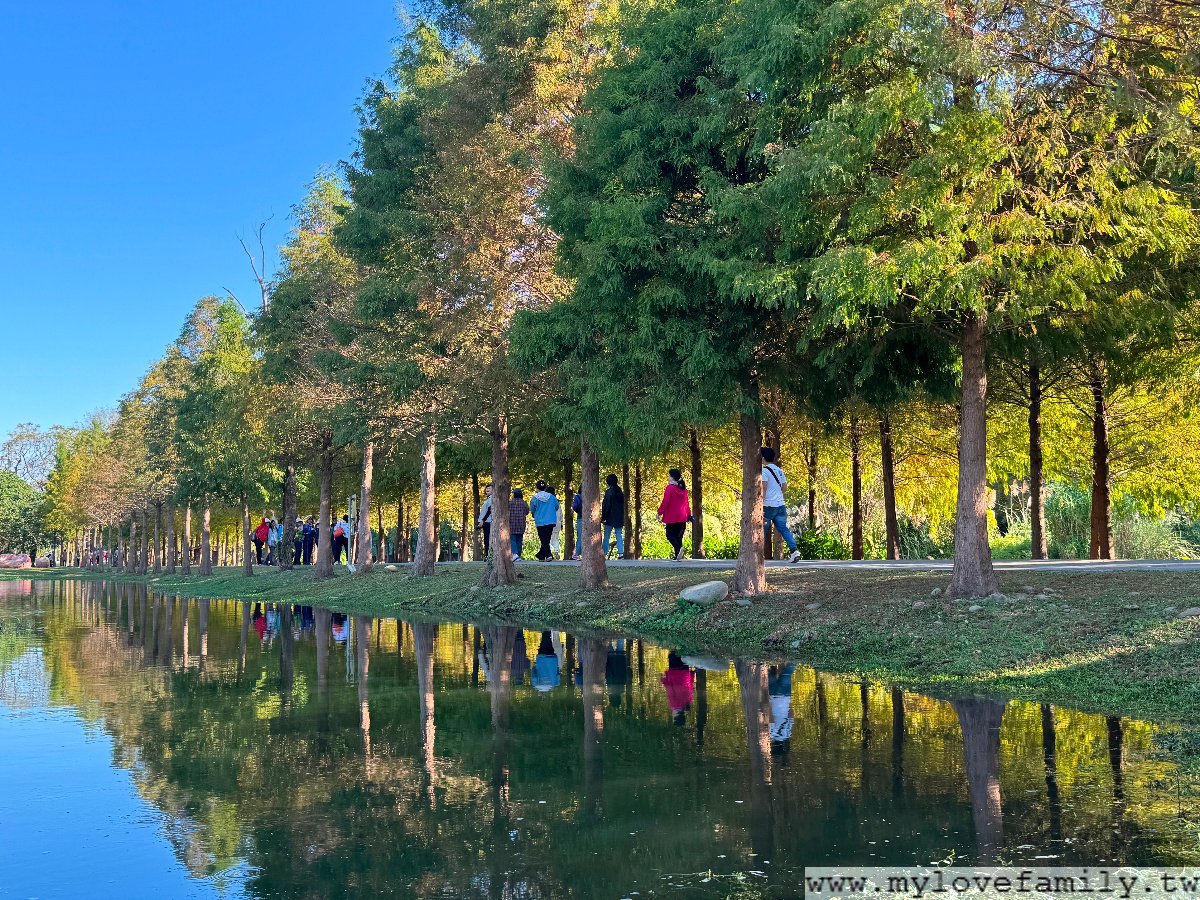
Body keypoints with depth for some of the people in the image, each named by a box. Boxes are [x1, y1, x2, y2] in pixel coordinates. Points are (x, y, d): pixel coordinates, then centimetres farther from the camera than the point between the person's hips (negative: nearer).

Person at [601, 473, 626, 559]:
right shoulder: (620, 492, 8)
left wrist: (603, 517, -7)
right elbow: (623, 504, 12)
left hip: (610, 518, -5)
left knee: (606, 536, 2)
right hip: (620, 518, 5)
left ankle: (604, 553, 0)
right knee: (619, 536, 7)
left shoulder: (609, 491, -10)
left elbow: (606, 506, -12)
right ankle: (621, 552, -2)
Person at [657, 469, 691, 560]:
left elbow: (665, 502, -13)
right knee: (679, 536, 11)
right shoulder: (684, 488, 10)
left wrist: (660, 512, -5)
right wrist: (689, 515, 21)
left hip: (672, 518, -6)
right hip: (683, 517, 6)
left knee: (670, 535, 0)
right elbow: (686, 503, 16)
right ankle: (677, 555, 7)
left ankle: (679, 548, -25)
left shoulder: (670, 487, -11)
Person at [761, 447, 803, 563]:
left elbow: (763, 488, -17)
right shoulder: (779, 471, 13)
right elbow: (784, 487, 18)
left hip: (768, 505, -6)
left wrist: (760, 505, -18)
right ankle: (794, 550, -11)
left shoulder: (764, 471, -9)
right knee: (783, 529, 5)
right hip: (780, 504, 6)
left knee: (762, 531, 4)